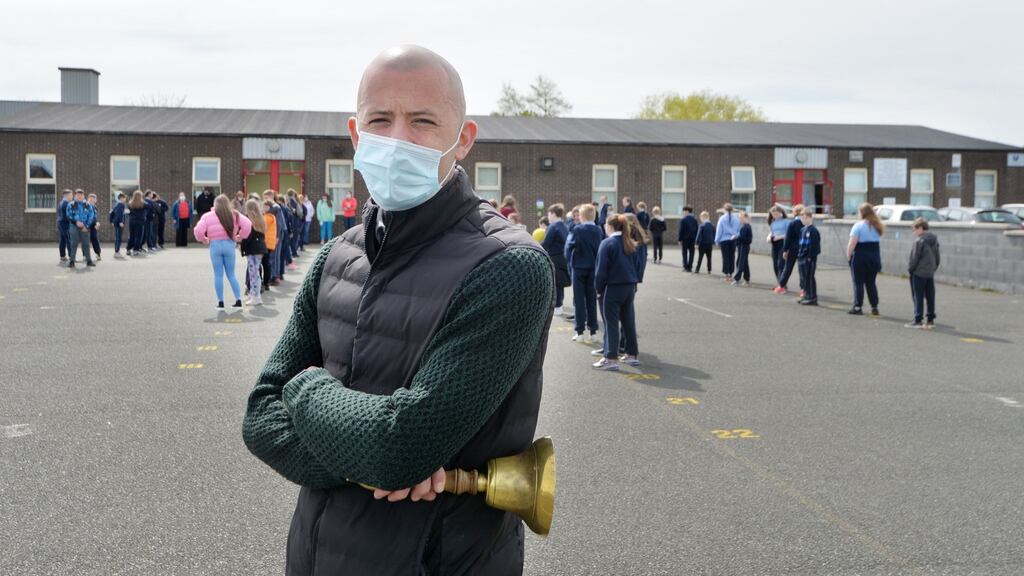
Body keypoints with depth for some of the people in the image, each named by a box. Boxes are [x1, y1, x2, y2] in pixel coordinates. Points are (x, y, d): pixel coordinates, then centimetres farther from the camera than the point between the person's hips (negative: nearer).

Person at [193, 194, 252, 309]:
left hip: (215, 245, -2)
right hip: (229, 244, 2)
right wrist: (241, 236, 10)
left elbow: (198, 230, -9)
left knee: (218, 275, 6)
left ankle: (220, 302, 7)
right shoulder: (234, 215, 3)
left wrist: (203, 239, 10)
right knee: (231, 274, 11)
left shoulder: (208, 216, -1)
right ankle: (238, 300, 7)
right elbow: (247, 225, -4)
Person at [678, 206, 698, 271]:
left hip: (685, 238, -4)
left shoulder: (683, 219, -9)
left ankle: (686, 267, 0)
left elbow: (681, 230, -9)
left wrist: (680, 240, -4)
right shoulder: (695, 219, 5)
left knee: (685, 253, 4)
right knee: (691, 253, 7)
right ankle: (690, 267, 6)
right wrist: (696, 239, 10)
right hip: (693, 238, 4)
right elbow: (697, 229, 6)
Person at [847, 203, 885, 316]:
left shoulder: (859, 226, -11)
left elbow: (852, 243, -16)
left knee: (858, 283, 1)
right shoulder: (877, 226, 10)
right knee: (871, 283, 12)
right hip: (875, 256, 6)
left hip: (860, 257, -6)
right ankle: (875, 308, 11)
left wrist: (848, 256, -8)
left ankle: (858, 307, 0)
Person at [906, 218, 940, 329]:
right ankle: (930, 319, 16)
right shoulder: (934, 240, 10)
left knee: (918, 297, -3)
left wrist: (910, 269, -3)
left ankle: (918, 320, -2)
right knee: (930, 297, 11)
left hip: (919, 273, -8)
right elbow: (937, 258, 15)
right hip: (930, 274, 8)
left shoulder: (919, 241, -15)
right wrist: (934, 268, 20)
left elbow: (914, 258, -15)